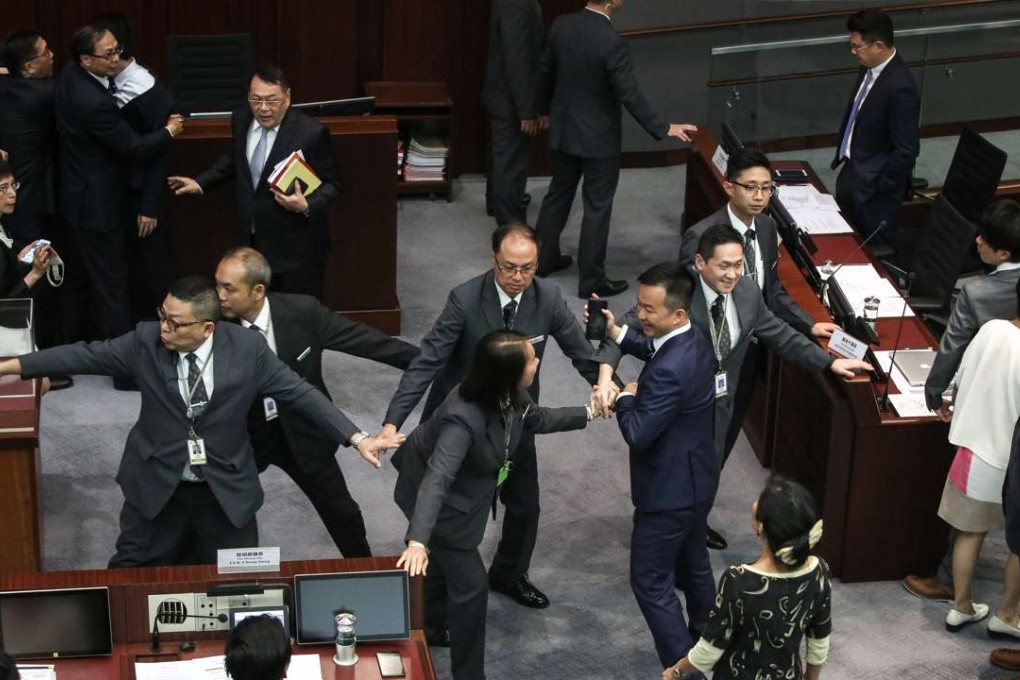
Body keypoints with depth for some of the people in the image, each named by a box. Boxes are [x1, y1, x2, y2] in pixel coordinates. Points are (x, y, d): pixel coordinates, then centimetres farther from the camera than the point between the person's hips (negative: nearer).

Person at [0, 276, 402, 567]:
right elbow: (85, 356, -7)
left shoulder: (247, 348, -14)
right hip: (157, 486, 1)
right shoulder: (145, 341, -11)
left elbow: (299, 393, -10)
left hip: (226, 491, -1)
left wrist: (357, 440, -14)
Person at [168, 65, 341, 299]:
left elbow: (331, 184, -9)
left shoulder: (311, 132, -17)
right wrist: (201, 183, 17)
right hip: (252, 239, 5)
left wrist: (306, 205, -26)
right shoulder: (241, 120, 0)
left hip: (295, 245, -5)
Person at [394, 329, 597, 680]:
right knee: (470, 584, 0)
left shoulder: (510, 396, -20)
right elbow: (437, 480, -51)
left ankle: (428, 630, 52)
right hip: (443, 499, -8)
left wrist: (588, 413, -2)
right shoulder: (464, 418, -43)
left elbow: (536, 418, 4)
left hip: (464, 491, 8)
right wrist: (417, 541, -62)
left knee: (444, 564, 28)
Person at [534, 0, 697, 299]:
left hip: (564, 129, 7)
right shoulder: (612, 42, -26)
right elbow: (629, 94, -22)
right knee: (597, 207, 5)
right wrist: (663, 128, -12)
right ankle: (591, 280, 14)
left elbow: (546, 71, 6)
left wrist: (545, 109, 24)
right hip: (599, 137, -7)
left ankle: (545, 257, 36)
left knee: (558, 193, 22)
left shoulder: (561, 25, -7)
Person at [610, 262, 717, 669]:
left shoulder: (670, 371, -34)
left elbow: (638, 434, -29)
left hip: (670, 491, -10)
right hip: (697, 480, 10)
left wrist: (625, 398, -11)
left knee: (651, 583, 3)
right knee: (693, 567, 25)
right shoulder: (694, 340, -3)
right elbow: (653, 348, 20)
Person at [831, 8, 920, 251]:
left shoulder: (900, 87, -29)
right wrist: (844, 156, 13)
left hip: (875, 187, -9)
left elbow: (907, 151, -24)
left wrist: (878, 189, -16)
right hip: (851, 172, 9)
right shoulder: (870, 67, -3)